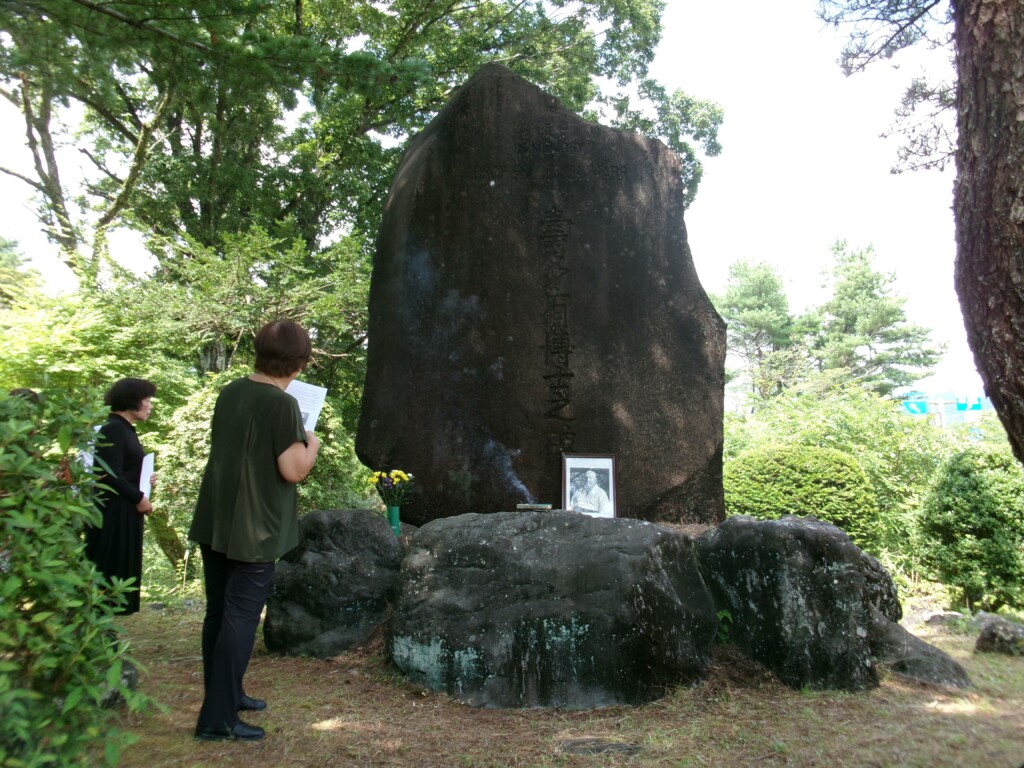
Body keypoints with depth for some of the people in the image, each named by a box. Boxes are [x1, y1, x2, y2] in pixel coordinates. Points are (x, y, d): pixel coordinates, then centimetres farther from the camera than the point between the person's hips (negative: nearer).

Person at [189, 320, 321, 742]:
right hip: (254, 529, -8)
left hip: (215, 522, 8)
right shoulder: (283, 404, -18)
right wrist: (312, 443, -1)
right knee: (240, 618, 1)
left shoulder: (230, 392, 5)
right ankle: (217, 719, 6)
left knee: (218, 612, 16)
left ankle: (225, 695, 32)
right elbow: (293, 470, -20)